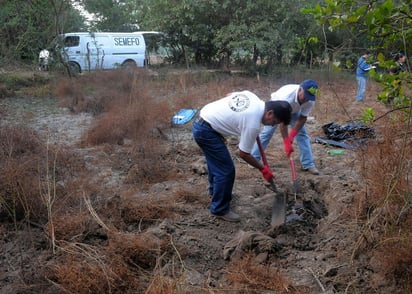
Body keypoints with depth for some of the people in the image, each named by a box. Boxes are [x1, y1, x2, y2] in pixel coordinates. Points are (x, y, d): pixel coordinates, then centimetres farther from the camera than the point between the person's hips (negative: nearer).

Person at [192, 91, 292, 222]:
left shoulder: (252, 96, 0)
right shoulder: (253, 124, -22)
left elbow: (228, 95, 20)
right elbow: (243, 154, -11)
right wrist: (263, 168, 1)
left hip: (201, 121, 10)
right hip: (206, 131, -10)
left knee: (216, 162, 29)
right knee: (226, 170, -4)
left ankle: (214, 191, 52)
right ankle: (220, 210, 9)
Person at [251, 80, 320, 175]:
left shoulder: (310, 100, -31)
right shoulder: (286, 97, -45)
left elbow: (303, 118, -20)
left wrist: (291, 135, -27)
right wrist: (287, 143, -38)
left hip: (294, 110, 4)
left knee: (302, 133, -6)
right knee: (267, 133, -4)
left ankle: (308, 164, -1)